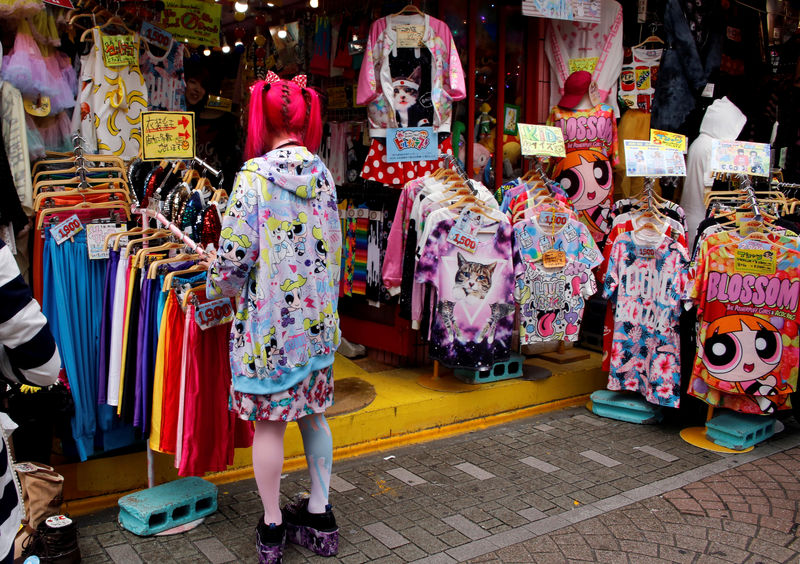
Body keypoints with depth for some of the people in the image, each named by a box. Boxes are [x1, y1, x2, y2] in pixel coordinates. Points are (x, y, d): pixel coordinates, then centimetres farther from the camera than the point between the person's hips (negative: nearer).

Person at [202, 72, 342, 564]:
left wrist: (218, 278, 5)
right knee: (312, 413, 15)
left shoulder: (254, 175, -14)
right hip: (316, 318, 6)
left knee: (269, 421, 7)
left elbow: (235, 253, -16)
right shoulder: (323, 174, 3)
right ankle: (320, 515, 28)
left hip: (269, 319, -5)